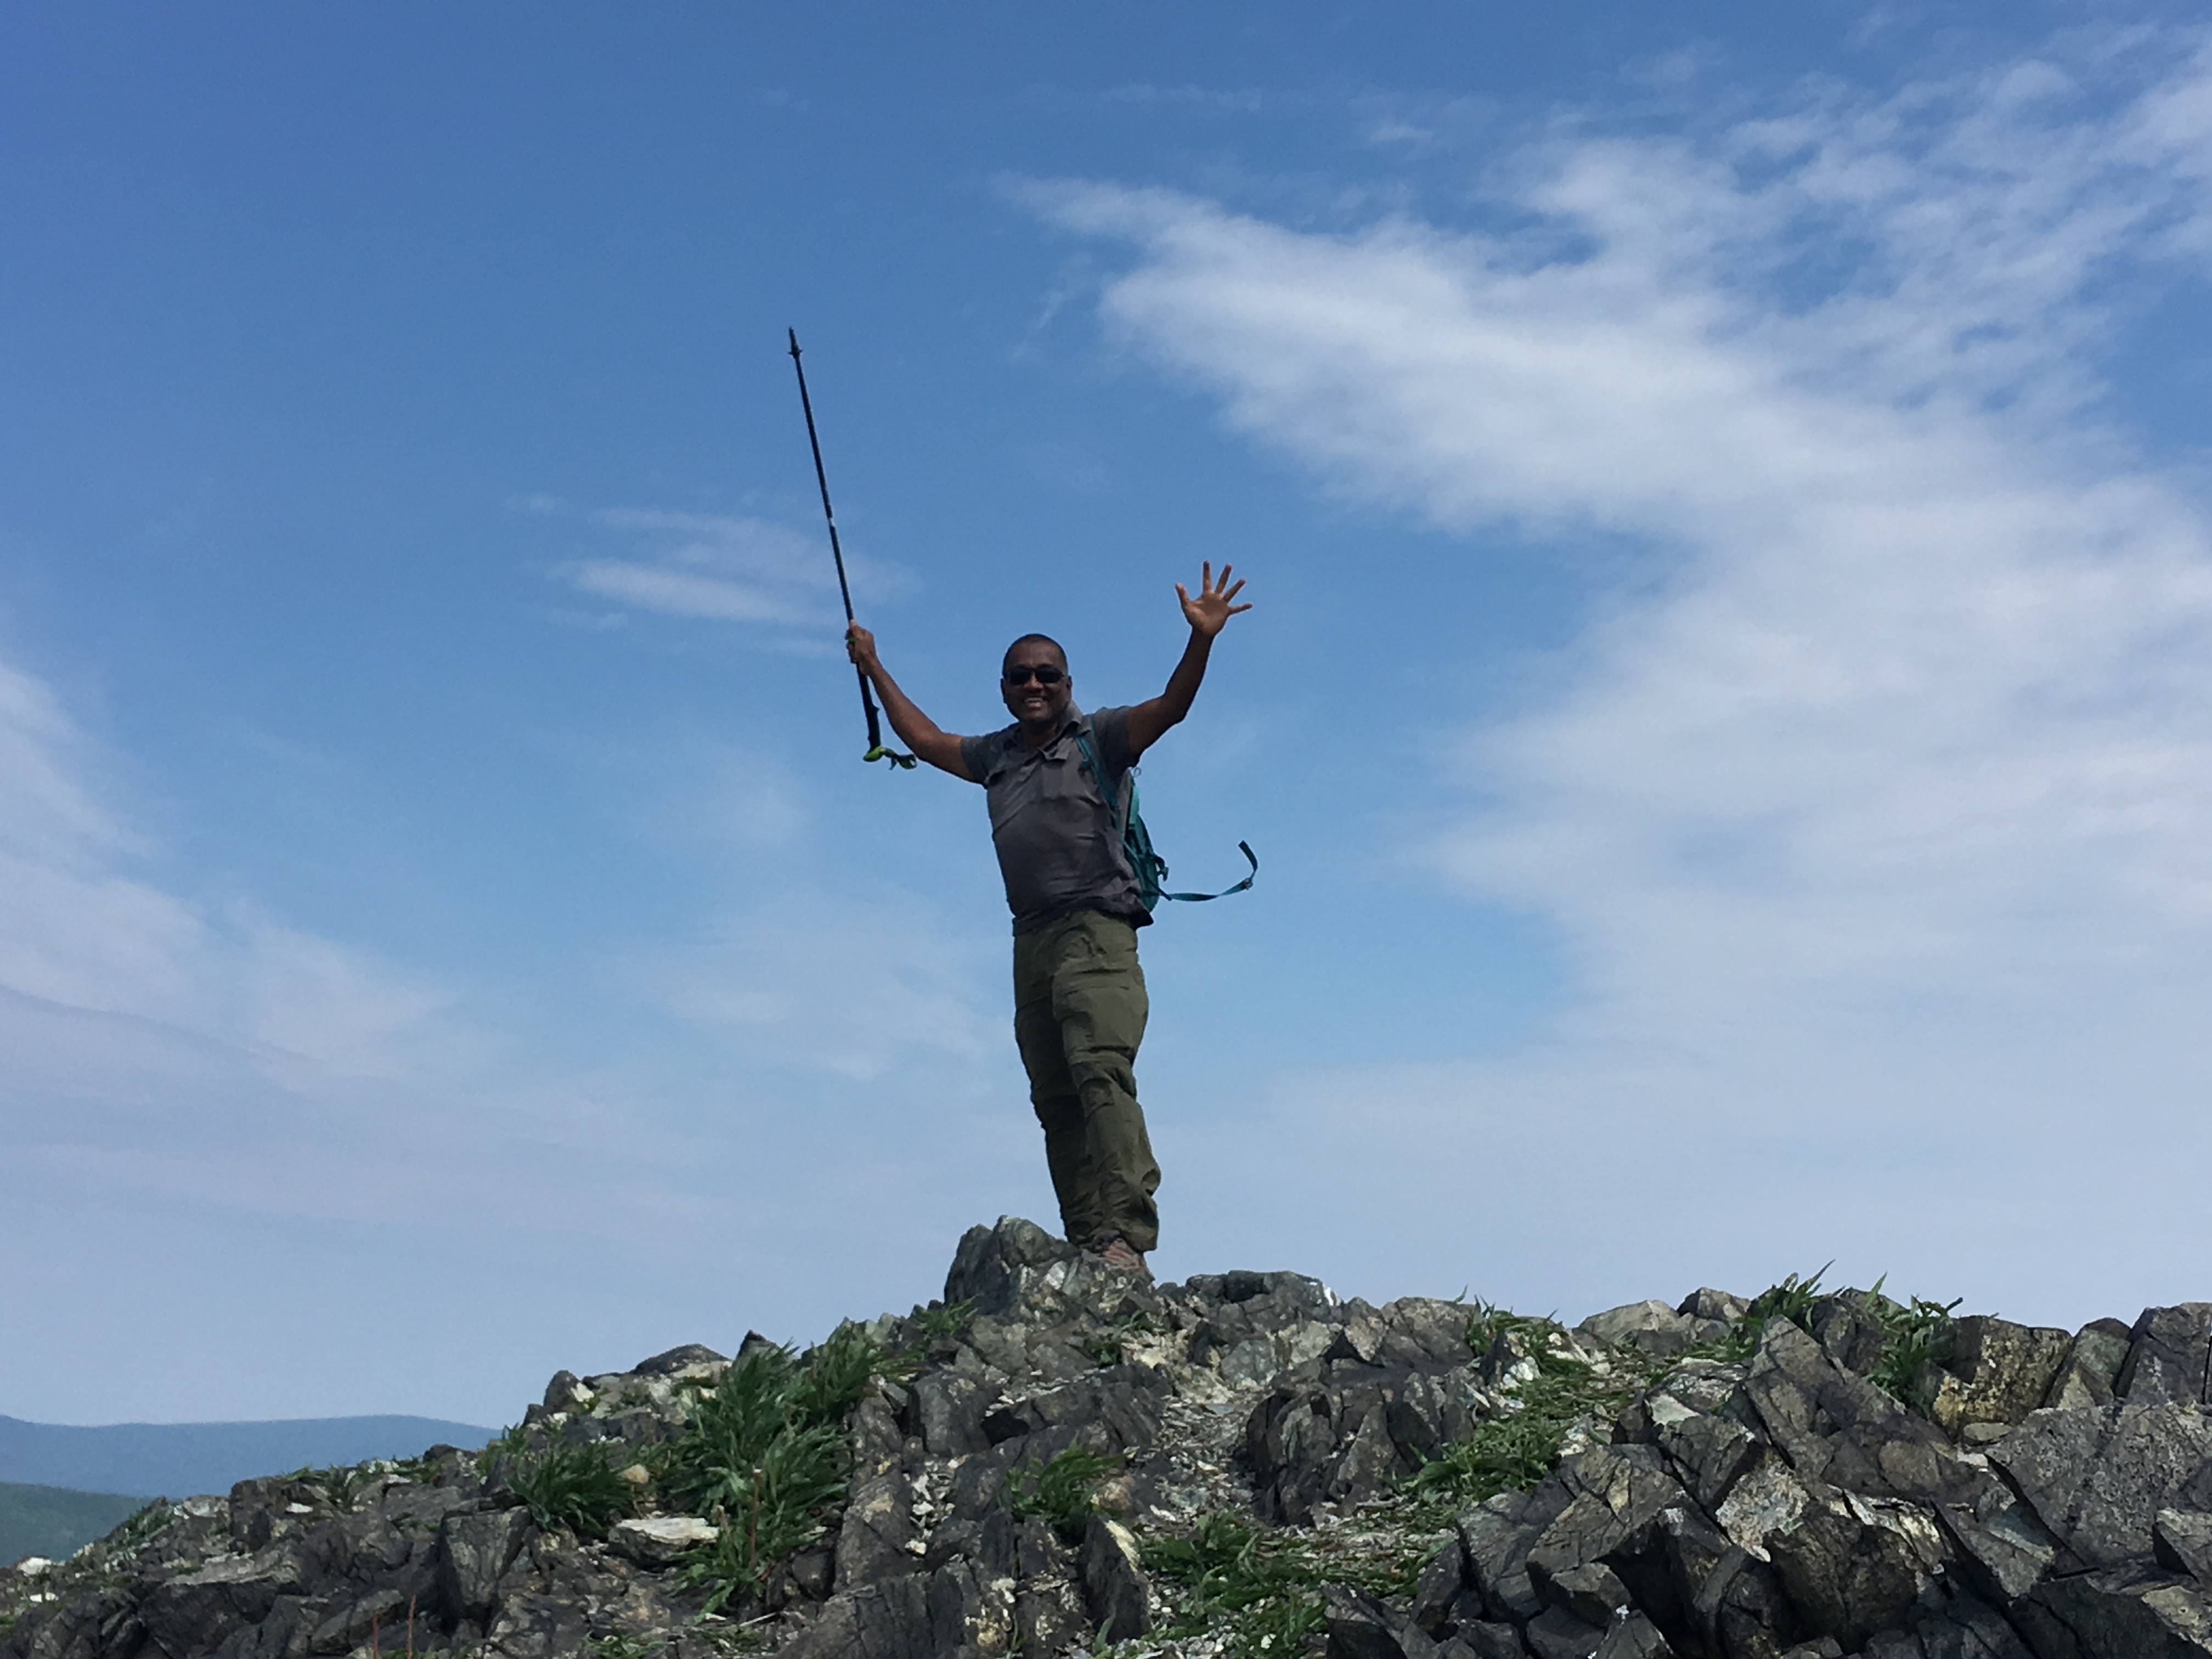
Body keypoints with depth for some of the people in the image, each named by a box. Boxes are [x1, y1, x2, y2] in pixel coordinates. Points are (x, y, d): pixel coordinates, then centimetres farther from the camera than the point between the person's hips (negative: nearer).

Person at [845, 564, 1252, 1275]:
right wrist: (874, 668, 44)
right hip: (1031, 943, 6)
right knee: (1056, 1101, -1)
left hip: (1096, 933, -6)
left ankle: (1127, 1238, -29)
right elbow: (925, 739, 38)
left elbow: (1172, 706, -7)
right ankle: (1087, 1247, -2)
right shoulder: (997, 756, 23)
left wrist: (1201, 638, -22)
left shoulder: (1099, 738, 7)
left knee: (1103, 1073, -22)